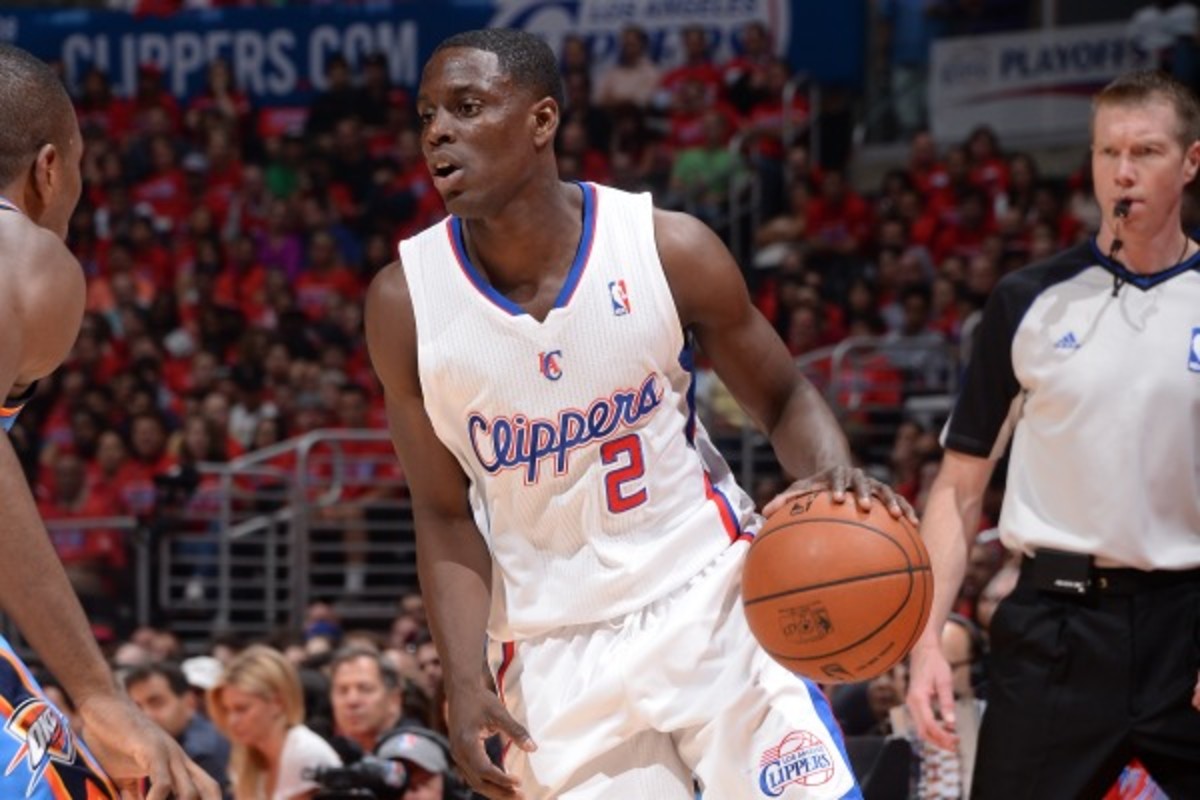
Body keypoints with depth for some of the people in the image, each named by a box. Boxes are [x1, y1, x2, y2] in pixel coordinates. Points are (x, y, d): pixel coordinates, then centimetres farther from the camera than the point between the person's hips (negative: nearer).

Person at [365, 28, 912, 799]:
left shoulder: (669, 249, -10)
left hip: (707, 598, -1)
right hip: (555, 646, 1)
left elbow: (785, 399, 3)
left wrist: (836, 483, -19)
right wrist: (465, 683, -10)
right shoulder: (405, 301, -7)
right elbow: (446, 515, 1)